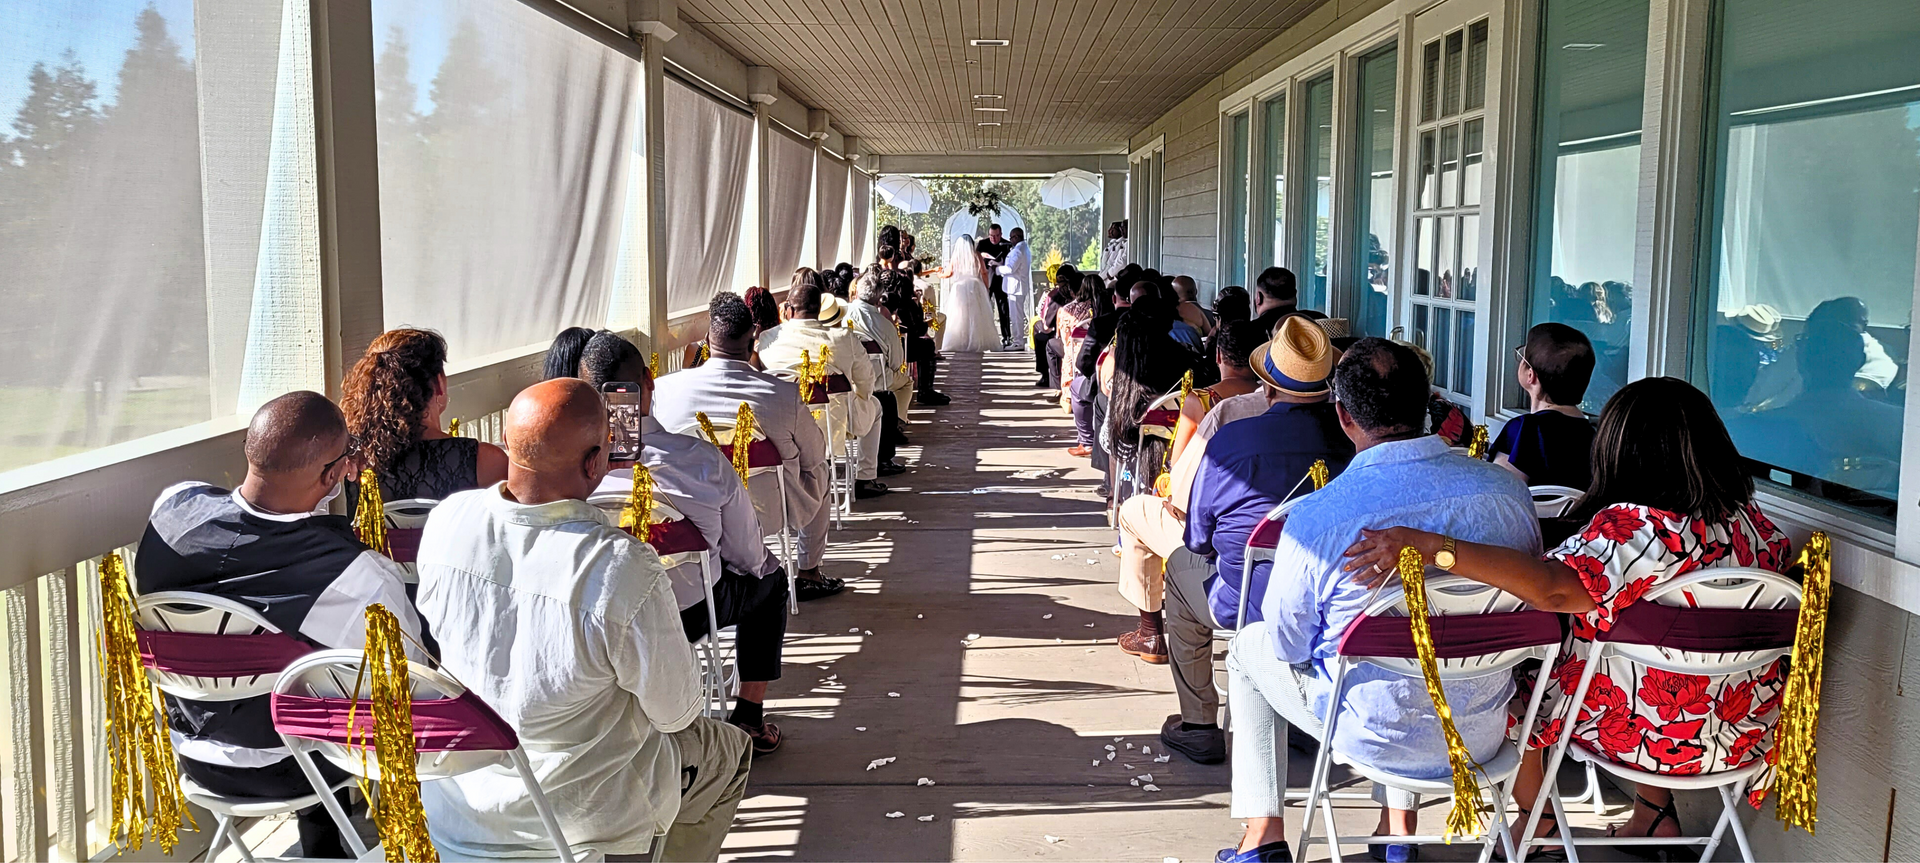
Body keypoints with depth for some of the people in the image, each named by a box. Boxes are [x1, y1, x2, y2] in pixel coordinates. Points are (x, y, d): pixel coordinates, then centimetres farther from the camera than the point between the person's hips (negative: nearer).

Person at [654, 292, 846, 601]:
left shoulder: (663, 389, -17)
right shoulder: (786, 394, -21)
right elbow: (815, 457, -5)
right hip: (768, 514, -1)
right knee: (820, 474, 29)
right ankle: (809, 574, 38)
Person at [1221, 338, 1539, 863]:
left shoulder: (1316, 517, -24)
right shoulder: (1510, 489, -12)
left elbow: (1288, 645, -11)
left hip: (1376, 737, -4)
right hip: (1484, 736, 4)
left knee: (1248, 648, 23)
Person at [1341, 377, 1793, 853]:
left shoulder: (1637, 528, -30)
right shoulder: (1749, 519, -7)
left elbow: (1550, 587, -45)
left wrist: (1428, 543, -50)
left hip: (1643, 734, -6)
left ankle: (1538, 821, 33)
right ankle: (1655, 813, 37)